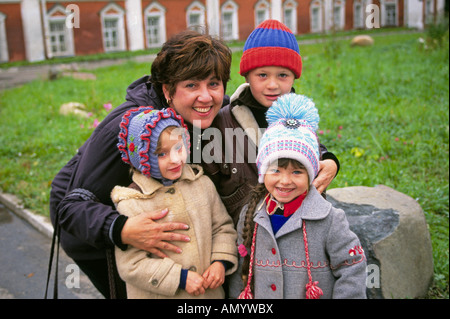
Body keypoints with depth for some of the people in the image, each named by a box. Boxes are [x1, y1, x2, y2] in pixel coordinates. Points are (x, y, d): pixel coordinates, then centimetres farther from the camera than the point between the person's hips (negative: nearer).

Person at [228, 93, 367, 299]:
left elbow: (352, 269, -11)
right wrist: (236, 296, 7)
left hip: (314, 293, -2)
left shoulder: (329, 220, -16)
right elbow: (240, 270, 6)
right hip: (260, 303, 3)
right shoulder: (250, 215, -4)